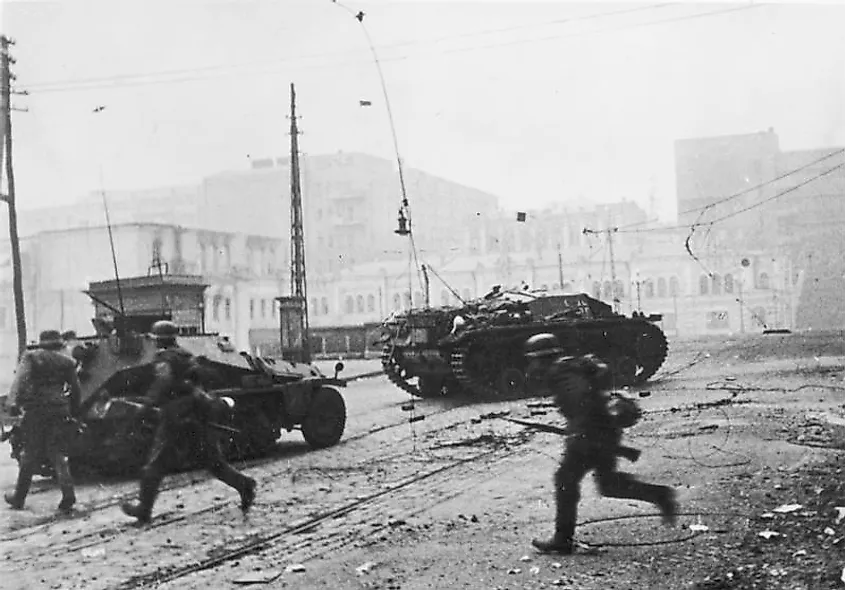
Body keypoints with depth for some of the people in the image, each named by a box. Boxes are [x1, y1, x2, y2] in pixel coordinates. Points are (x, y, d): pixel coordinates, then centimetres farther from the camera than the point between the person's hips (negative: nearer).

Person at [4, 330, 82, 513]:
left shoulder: (31, 356, 5)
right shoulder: (67, 362, 12)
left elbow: (21, 379, -11)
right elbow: (76, 389, 9)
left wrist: (15, 401, -20)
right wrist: (74, 412, 17)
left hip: (36, 410, -1)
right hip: (60, 411, 1)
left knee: (30, 455, 9)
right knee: (59, 455, 5)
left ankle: (19, 497, 19)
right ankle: (68, 495, -9)